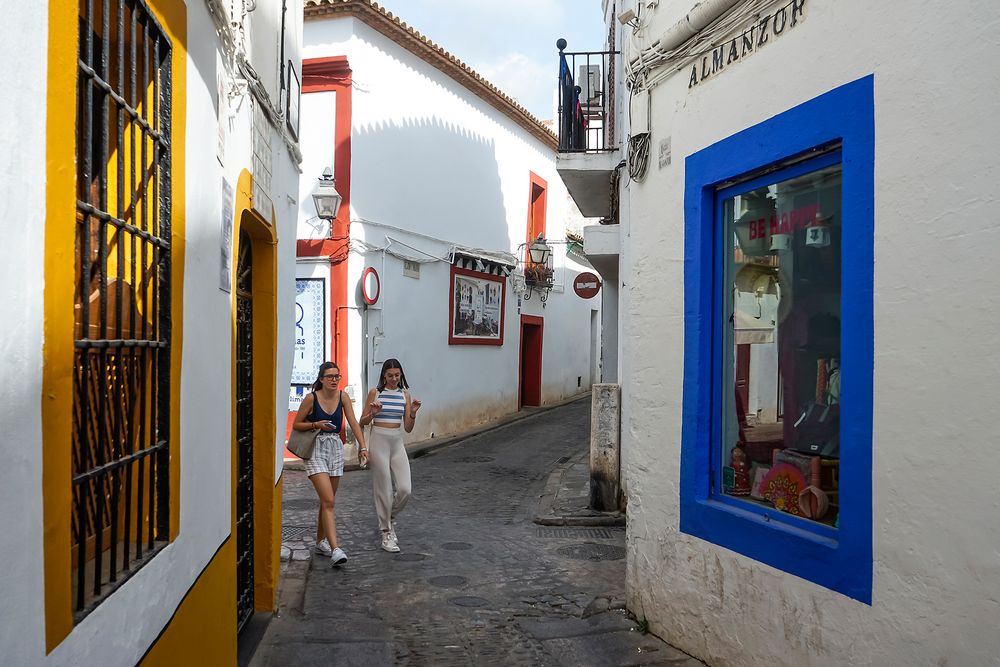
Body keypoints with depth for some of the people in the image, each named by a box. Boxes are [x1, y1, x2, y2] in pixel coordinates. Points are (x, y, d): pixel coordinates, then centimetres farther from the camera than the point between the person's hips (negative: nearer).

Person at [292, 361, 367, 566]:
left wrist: (362, 447, -15)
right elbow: (296, 425, 0)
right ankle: (335, 549, -17)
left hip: (336, 449, 5)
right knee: (328, 501, -14)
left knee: (327, 501, 14)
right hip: (316, 450, -4)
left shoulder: (342, 397, 1)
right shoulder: (311, 398, -9)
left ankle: (320, 541, 31)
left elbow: (353, 423, -5)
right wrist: (315, 424, -17)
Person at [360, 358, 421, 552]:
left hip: (397, 443, 3)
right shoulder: (375, 393, -2)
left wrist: (413, 413, -12)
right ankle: (386, 534, 13)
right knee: (384, 490, 0)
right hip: (379, 441, -3)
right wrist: (372, 413, -16)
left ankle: (390, 517, 25)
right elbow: (362, 422, 3)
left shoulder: (405, 395, 6)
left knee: (405, 489, -5)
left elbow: (408, 428, 5)